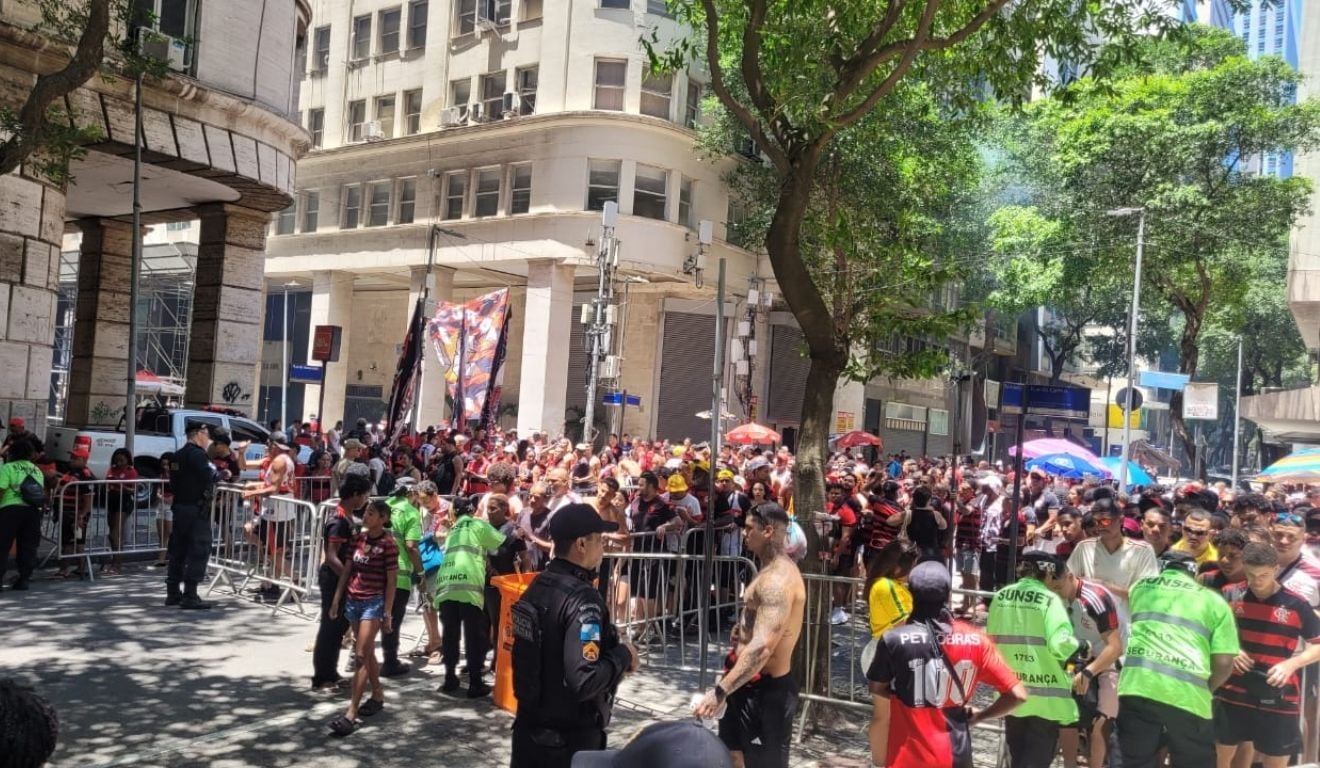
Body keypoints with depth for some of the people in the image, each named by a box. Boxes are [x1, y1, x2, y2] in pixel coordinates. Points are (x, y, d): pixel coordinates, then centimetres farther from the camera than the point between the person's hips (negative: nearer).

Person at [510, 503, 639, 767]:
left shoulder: (538, 585, 2)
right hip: (569, 739, -7)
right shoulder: (582, 599, -24)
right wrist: (623, 655, -14)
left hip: (529, 726, 8)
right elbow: (584, 681, -30)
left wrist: (611, 647, 8)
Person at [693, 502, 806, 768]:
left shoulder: (778, 579, -24)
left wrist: (719, 691, -36)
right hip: (751, 684, 10)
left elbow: (762, 648, -34)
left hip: (767, 689, -10)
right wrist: (744, 629, 10)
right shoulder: (773, 570, 10)